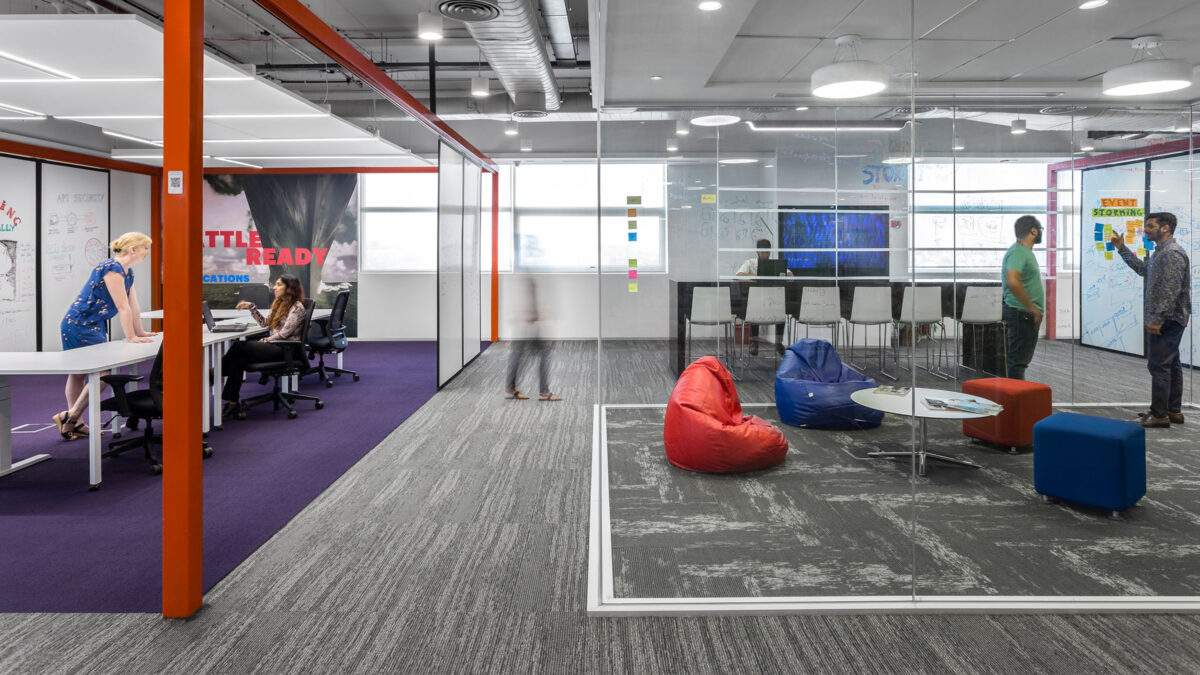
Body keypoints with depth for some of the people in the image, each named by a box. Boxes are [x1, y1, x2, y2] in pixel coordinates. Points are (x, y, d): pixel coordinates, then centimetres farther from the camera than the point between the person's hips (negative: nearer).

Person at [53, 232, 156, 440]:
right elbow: (123, 307, -19)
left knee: (79, 373, 12)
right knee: (103, 372, -12)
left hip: (94, 326, 10)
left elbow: (133, 305, 16)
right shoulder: (112, 268, -20)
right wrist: (131, 337, -17)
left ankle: (72, 422, 16)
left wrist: (140, 333, 18)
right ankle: (70, 416, -4)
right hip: (79, 326, -10)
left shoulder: (127, 272, 10)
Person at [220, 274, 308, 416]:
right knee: (238, 360, -18)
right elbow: (265, 323, 23)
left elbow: (284, 333, -14)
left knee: (239, 346, -19)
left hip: (285, 350, -8)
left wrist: (265, 341, -7)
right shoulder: (279, 304, 21)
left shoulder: (297, 307, -8)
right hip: (276, 347, 8)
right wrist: (252, 307, 14)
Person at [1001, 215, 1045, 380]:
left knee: (1023, 358, 15)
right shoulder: (1017, 252, -16)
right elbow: (1012, 281, -31)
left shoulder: (1025, 252, 18)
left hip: (1029, 315, 11)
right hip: (1022, 314, -11)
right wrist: (1032, 307, -25)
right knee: (1018, 360, -8)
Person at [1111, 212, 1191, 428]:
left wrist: (1157, 319, -23)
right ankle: (1174, 411, 22)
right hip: (1168, 320, 11)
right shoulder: (1161, 252, 14)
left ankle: (1159, 415, -2)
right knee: (1171, 364, 14)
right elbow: (1142, 268, 31)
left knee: (1158, 365, -7)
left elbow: (1171, 291, -24)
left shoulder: (1172, 254, -19)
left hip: (1166, 321, -11)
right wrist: (1122, 249, 25)